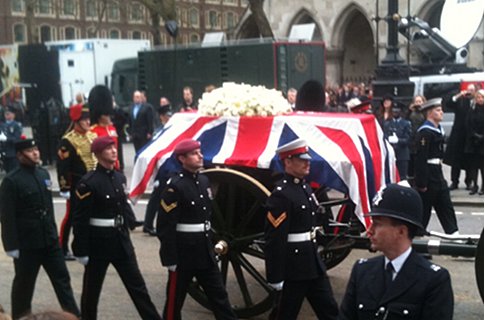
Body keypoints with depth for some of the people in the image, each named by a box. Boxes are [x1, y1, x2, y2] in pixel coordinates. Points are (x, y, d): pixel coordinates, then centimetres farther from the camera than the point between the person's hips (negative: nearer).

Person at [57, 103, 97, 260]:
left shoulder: (93, 136, 7)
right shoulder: (67, 141, -14)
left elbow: (99, 157, 17)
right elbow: (62, 167, -17)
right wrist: (64, 188, -18)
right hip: (76, 186, -6)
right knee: (71, 217, 2)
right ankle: (63, 249, 13)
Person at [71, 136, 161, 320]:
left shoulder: (120, 178, 6)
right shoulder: (88, 182, -15)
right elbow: (80, 219, -15)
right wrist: (81, 250, -14)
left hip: (121, 239, 6)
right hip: (98, 241, -6)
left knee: (137, 285, 10)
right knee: (91, 289, 11)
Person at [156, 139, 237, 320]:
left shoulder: (204, 181, 8)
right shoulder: (175, 186, -16)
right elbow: (165, 227, -18)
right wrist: (170, 259, -18)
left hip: (205, 250, 7)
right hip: (183, 252, -7)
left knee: (219, 295, 11)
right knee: (175, 299, 8)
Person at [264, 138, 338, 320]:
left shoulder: (305, 188, 9)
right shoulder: (281, 195, -20)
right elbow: (274, 241, -23)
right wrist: (276, 278, -22)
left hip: (313, 263, 9)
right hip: (292, 268, -9)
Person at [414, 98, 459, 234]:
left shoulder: (439, 130, 12)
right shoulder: (425, 132, -18)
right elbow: (421, 158, -22)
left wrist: (440, 175, 19)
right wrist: (421, 183, -23)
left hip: (437, 176, 9)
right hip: (428, 177, -9)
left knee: (446, 207, 10)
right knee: (424, 209, 2)